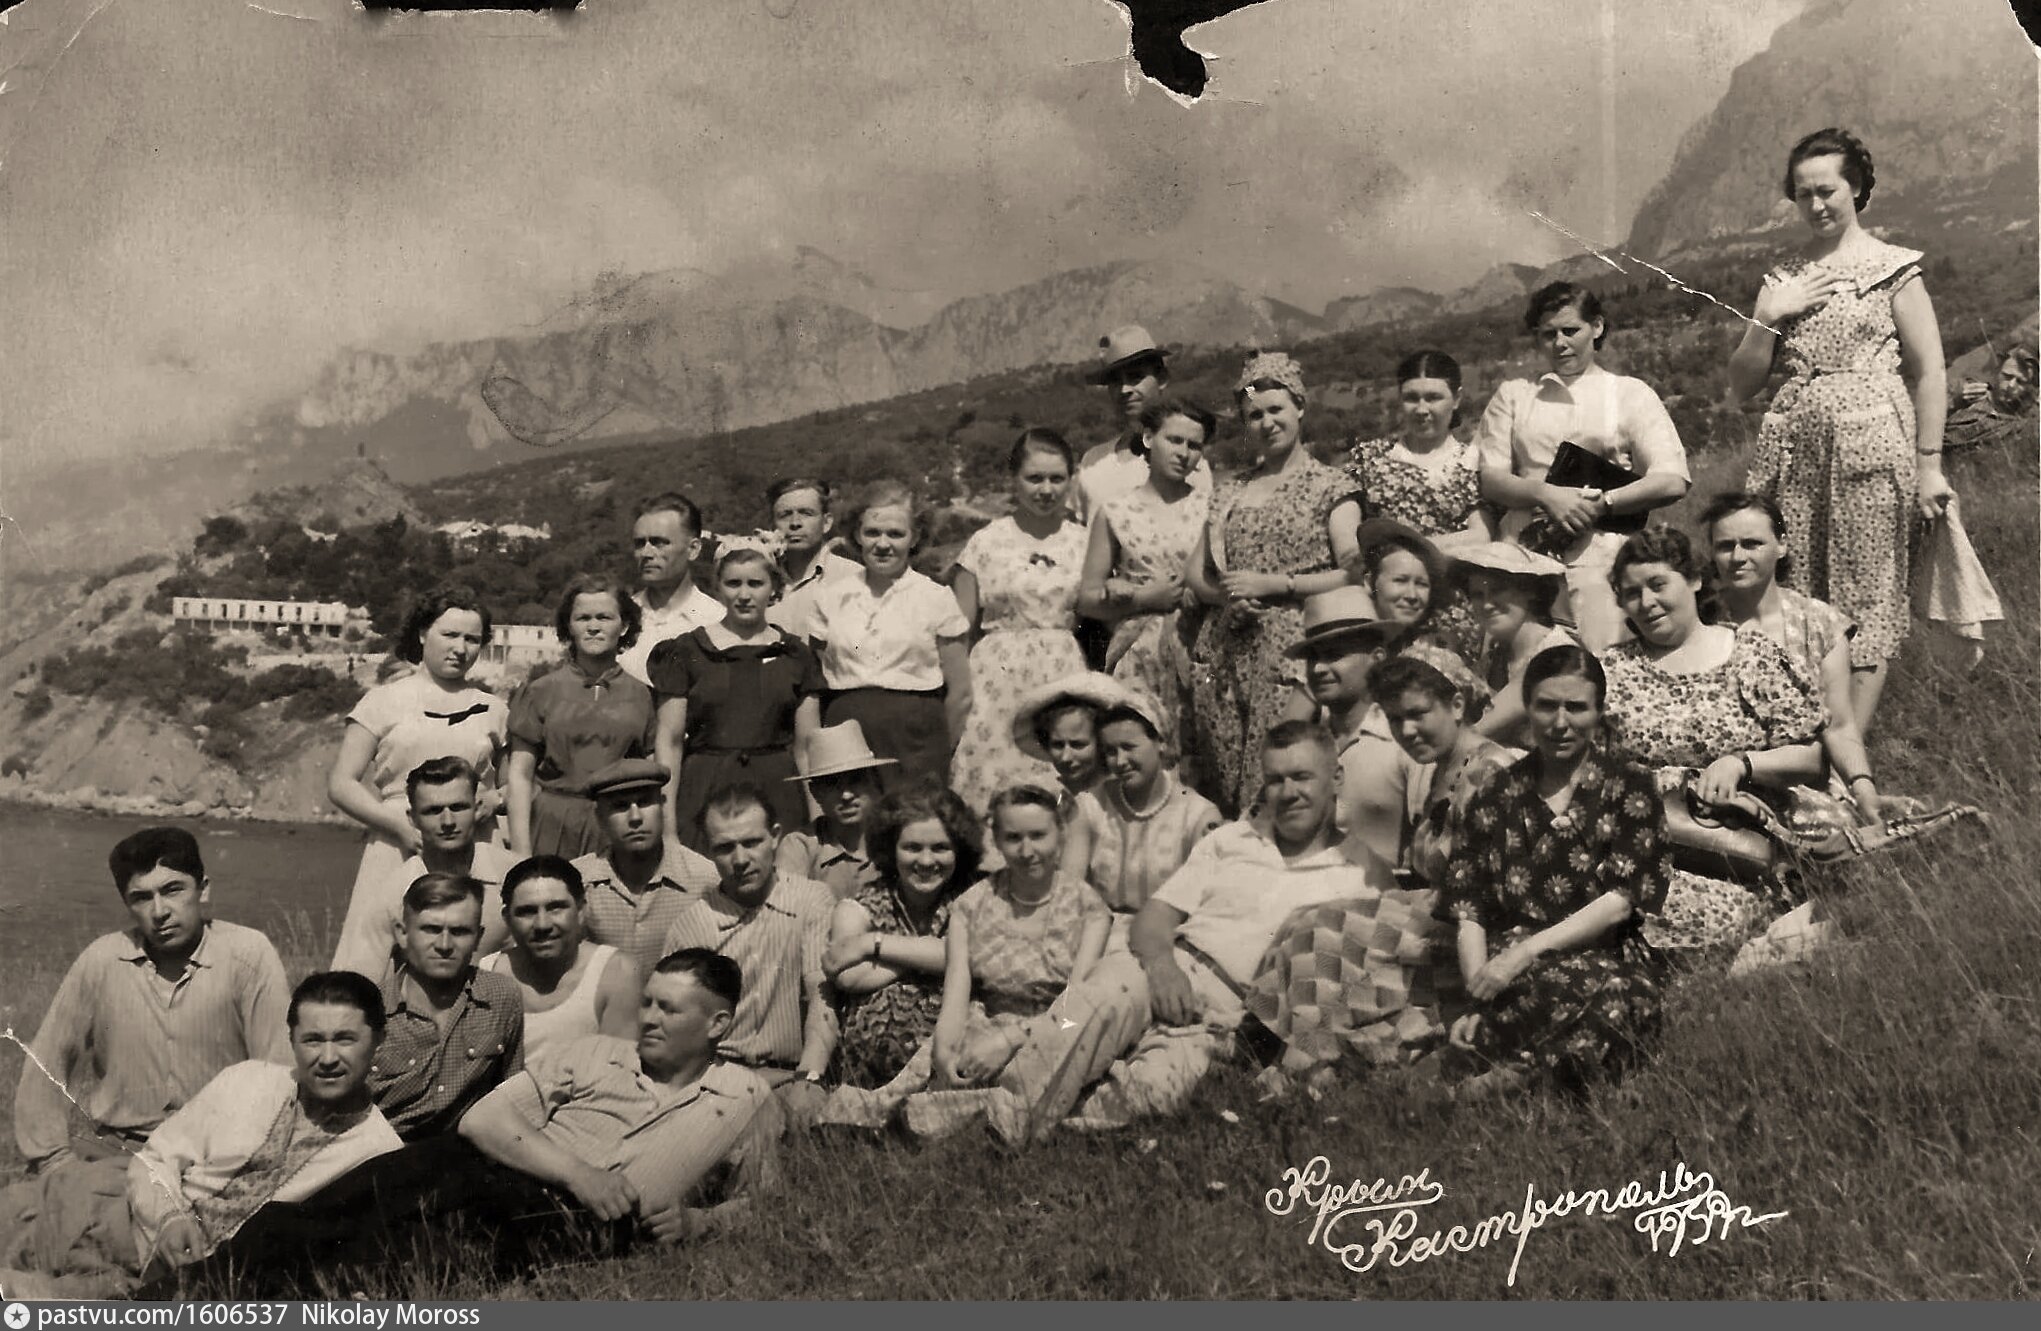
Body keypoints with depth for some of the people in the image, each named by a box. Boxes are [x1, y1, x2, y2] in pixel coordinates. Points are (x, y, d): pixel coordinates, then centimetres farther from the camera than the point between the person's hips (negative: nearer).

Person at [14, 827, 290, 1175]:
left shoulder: (248, 954, -10)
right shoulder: (100, 960, -2)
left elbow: (277, 1073, -9)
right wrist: (53, 1157, -1)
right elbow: (45, 1064, 6)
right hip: (112, 1143, 2)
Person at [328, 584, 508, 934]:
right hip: (396, 853, -2)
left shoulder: (492, 710, 15)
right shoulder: (386, 699, 8)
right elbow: (341, 785, 4)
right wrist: (400, 825, -9)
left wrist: (494, 799, -1)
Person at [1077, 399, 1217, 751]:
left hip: (1194, 657, 0)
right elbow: (1087, 600, 8)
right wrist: (1145, 598, -8)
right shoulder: (1116, 512, 9)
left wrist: (1126, 591, -8)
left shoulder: (1209, 507, 8)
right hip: (1136, 661, 0)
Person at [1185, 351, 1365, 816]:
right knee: (1221, 785, 4)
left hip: (1290, 653, -5)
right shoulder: (1229, 492, 18)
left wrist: (1272, 585, -11)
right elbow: (1197, 574, 17)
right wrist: (1227, 596, -4)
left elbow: (1353, 574, -8)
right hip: (1224, 653, 5)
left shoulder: (1330, 487, 3)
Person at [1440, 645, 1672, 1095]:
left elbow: (1623, 899, -3)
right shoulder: (1495, 797, 15)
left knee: (1613, 999, -39)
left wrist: (1529, 950, -15)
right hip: (1512, 980, 1)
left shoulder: (1629, 788, 9)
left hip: (1610, 962, -1)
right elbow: (1468, 911, 9)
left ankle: (1513, 1074, -33)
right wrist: (1479, 998, -10)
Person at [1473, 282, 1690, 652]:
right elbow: (1487, 478, 7)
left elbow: (1672, 482, 2)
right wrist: (1546, 494, -11)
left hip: (1599, 555, -1)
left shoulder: (1631, 394, 13)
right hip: (1524, 551, 2)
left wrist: (1596, 506, -8)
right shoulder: (1513, 395, 19)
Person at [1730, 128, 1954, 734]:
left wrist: (1928, 466, -6)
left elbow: (1929, 373, 0)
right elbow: (1742, 384, 13)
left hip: (1869, 442, -4)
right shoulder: (1783, 279, 15)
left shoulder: (1893, 267, 3)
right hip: (1793, 445, 4)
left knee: (1867, 598, -4)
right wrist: (1769, 316, -1)